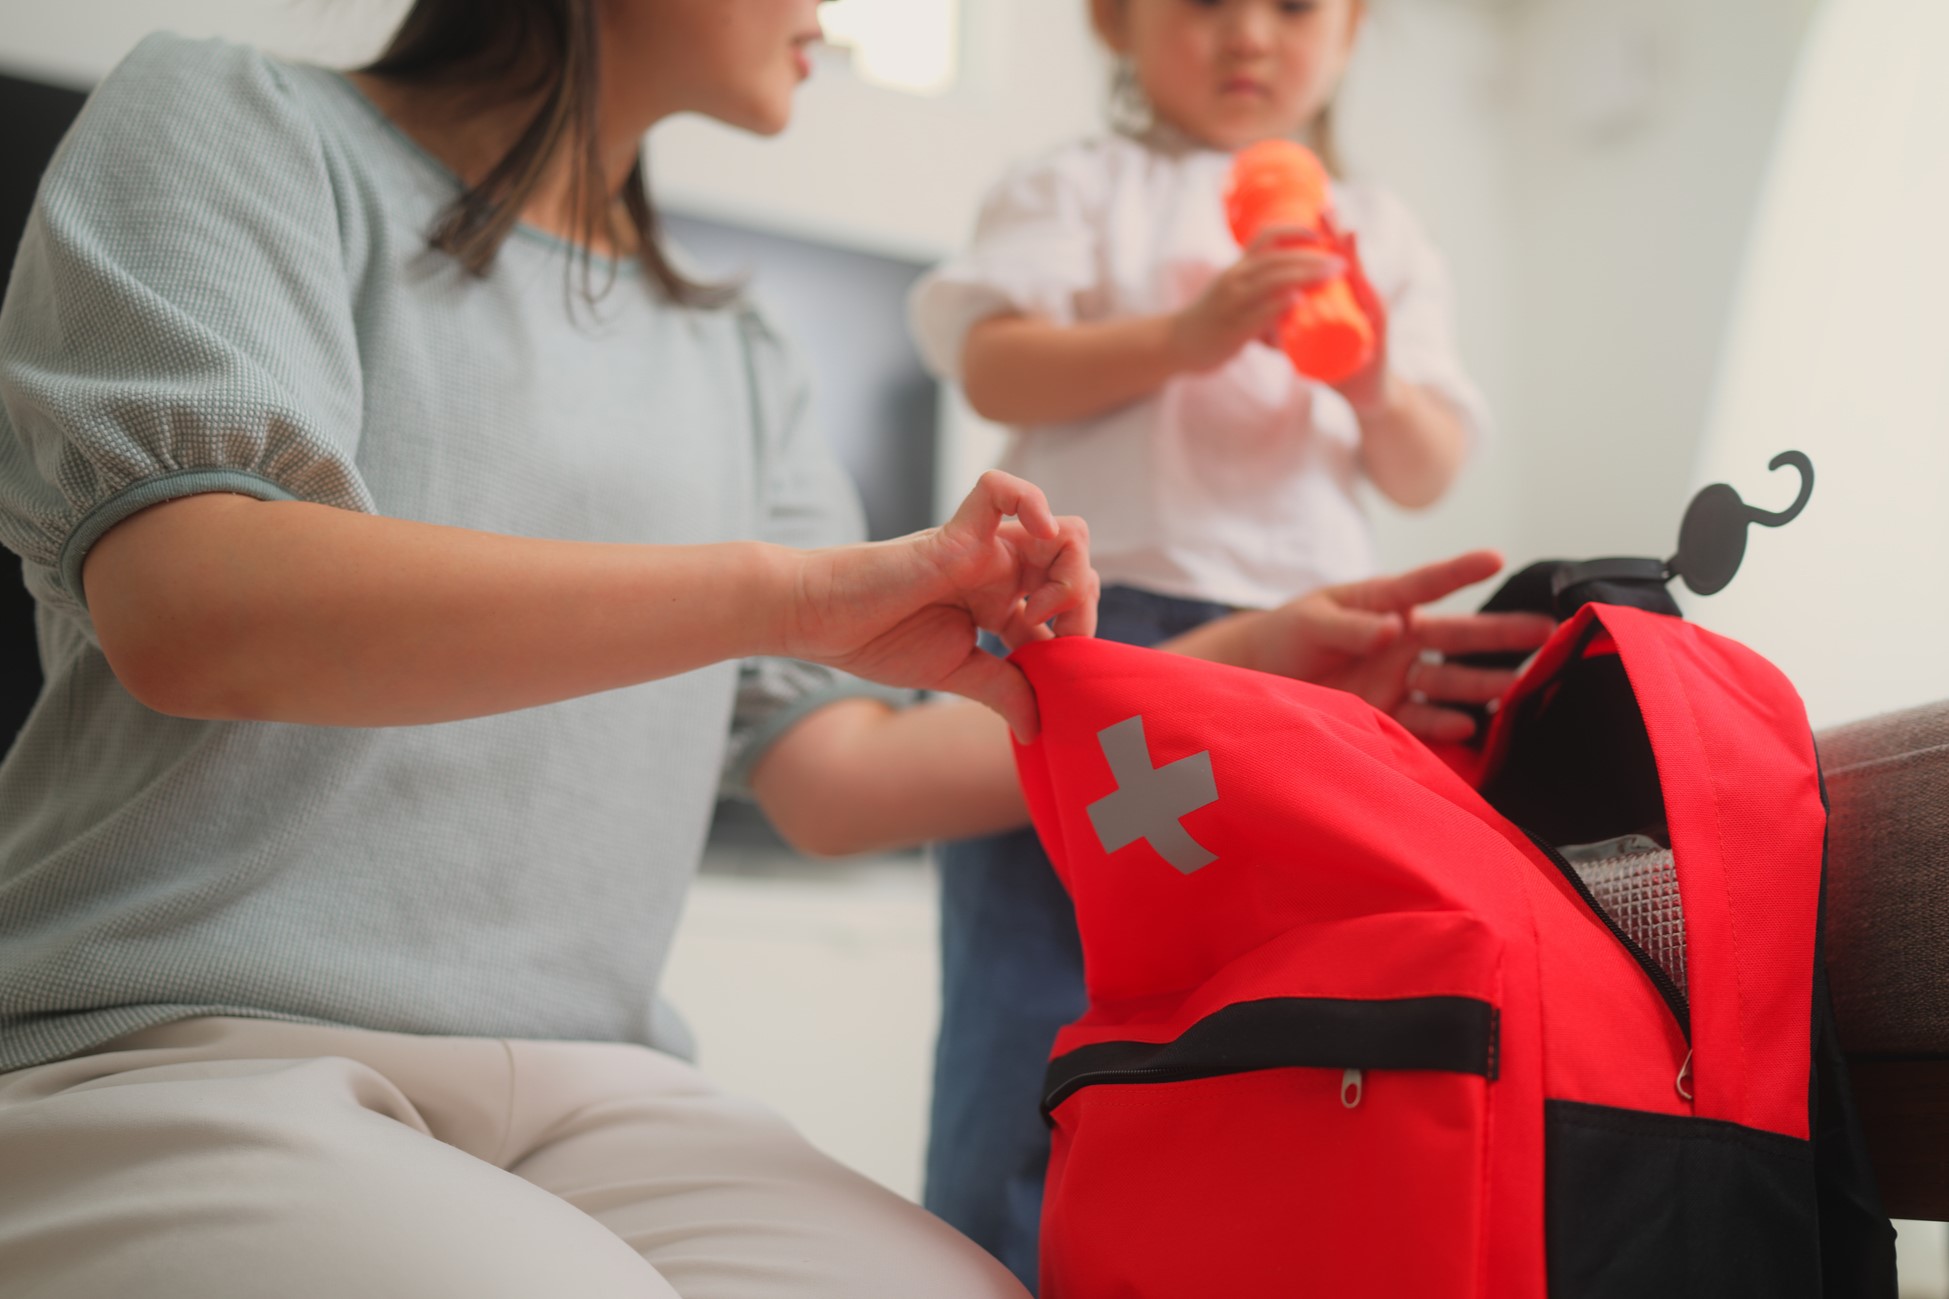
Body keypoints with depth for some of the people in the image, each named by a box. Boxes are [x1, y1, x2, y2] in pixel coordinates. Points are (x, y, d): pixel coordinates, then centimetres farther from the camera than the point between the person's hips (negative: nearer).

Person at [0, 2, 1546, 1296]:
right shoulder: (236, 127, 3)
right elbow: (183, 607, -16)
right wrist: (794, 585, -22)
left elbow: (832, 776, 13)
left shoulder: (734, 364, 19)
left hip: (589, 1088, 4)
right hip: (172, 1051, -3)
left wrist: (1233, 673, 5)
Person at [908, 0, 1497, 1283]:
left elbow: (1430, 476, 16)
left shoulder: (1382, 235, 20)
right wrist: (1182, 335, -17)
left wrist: (1379, 388, -6)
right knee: (1036, 996, -3)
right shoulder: (1084, 188, 9)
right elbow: (994, 366, -6)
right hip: (1089, 629, -4)